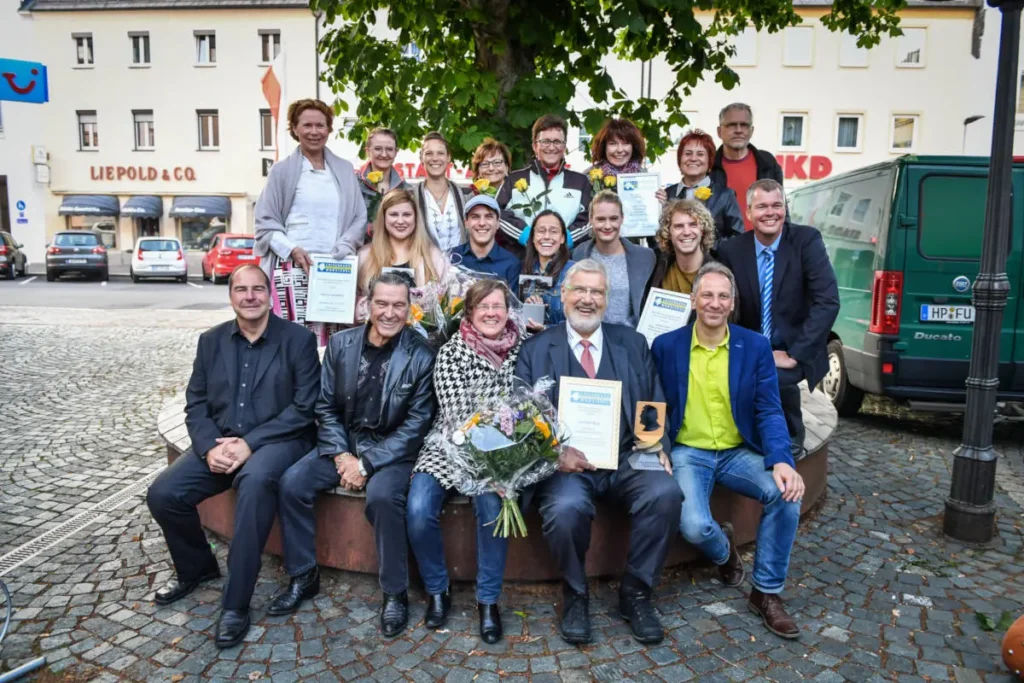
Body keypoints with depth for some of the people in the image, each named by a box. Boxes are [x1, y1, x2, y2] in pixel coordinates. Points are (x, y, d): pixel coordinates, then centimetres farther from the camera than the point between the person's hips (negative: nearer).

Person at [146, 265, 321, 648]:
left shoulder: (299, 340, -5)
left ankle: (236, 604, -23)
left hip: (278, 441, -5)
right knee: (162, 494, -13)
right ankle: (196, 567, 20)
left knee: (254, 481, -36)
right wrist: (210, 447, -13)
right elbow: (196, 405, 7)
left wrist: (250, 442, -19)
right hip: (220, 441, 5)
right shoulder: (211, 341, 10)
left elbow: (304, 408, -11)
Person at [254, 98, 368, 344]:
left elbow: (359, 217, 13)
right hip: (291, 266, -2)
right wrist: (292, 249, -10)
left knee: (332, 337, -3)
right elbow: (266, 221, 5)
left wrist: (343, 248, -4)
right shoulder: (282, 170, 7)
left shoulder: (344, 170, 14)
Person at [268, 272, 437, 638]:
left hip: (393, 451, -4)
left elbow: (417, 423, -14)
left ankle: (395, 592, -11)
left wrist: (367, 464, -19)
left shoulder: (421, 356, -12)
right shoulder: (341, 343, 0)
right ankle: (303, 576, 6)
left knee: (382, 494, -32)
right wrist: (341, 455, -12)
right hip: (344, 443, 5)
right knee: (291, 483, -14)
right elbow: (326, 406, 3)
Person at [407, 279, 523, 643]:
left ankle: (488, 599, -7)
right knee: (419, 510, -23)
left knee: (493, 506, -28)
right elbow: (457, 413, -13)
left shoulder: (521, 349, 3)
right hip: (449, 448, 0)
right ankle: (437, 590, 4)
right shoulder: (451, 352, -4)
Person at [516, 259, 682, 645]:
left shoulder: (633, 344, 14)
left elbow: (655, 406, 12)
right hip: (566, 464, -2)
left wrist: (658, 446, -8)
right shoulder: (535, 349, 8)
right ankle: (575, 596, -1)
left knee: (665, 492, -27)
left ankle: (635, 593, -2)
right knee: (566, 508, -33)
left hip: (627, 460, 2)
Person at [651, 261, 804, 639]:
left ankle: (767, 592, -4)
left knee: (786, 492, -26)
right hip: (688, 452, -1)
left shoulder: (756, 346, -1)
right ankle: (724, 550, 16)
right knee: (694, 526, -27)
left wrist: (781, 461, -21)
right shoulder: (666, 346, -2)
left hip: (739, 452, 2)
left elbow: (769, 411, -4)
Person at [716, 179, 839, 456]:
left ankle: (790, 439, 0)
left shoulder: (807, 240, -10)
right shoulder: (731, 250, -2)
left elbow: (828, 301, -17)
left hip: (795, 353, -2)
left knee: (773, 377, -32)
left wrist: (795, 353, -21)